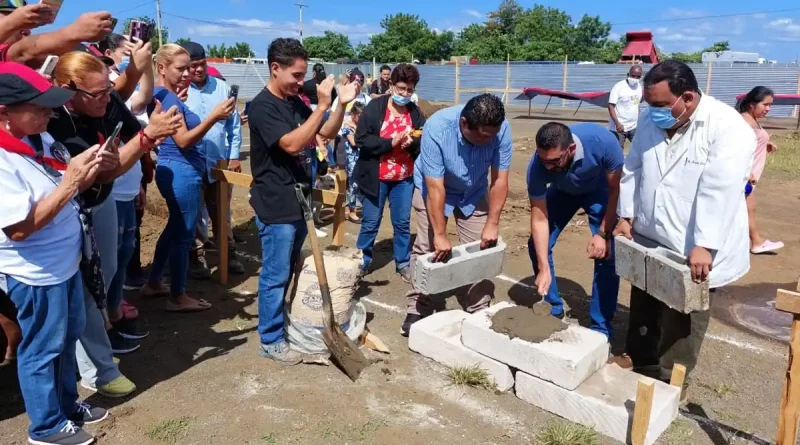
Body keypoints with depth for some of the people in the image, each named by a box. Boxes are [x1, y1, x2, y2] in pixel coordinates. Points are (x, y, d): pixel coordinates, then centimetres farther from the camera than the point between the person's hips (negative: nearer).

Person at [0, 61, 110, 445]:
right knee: (43, 349, 11)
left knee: (68, 337, 23)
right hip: (35, 274, -8)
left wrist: (90, 171, -12)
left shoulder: (41, 139, -1)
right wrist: (69, 183, -30)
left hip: (65, 262, 8)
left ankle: (67, 403, 44)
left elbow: (69, 190, 9)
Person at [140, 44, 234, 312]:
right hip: (182, 172, -11)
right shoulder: (166, 97, -16)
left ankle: (154, 283, 32)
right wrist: (214, 116, -30)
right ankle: (178, 297, 10)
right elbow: (183, 140, -22)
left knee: (175, 228, 20)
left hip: (178, 171, 11)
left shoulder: (168, 96, 14)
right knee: (184, 233, -1)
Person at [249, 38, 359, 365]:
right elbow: (292, 144, -27)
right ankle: (270, 340, 14)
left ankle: (285, 323, 34)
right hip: (276, 205, -8)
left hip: (300, 200, 8)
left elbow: (327, 133, 15)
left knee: (290, 270, 18)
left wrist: (342, 105, -2)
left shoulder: (296, 102, 9)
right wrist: (322, 105, -26)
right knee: (275, 275, 1)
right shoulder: (262, 106, -15)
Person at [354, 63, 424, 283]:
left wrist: (413, 142, -18)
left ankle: (403, 263, 27)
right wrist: (391, 142, -22)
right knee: (370, 222, 9)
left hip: (405, 178, 3)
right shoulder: (374, 107, -9)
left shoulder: (416, 113, 1)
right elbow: (361, 139, -15)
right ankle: (362, 261, 25)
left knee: (402, 222, 12)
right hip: (376, 176, -3)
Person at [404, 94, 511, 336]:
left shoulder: (501, 129, -28)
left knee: (481, 250, -2)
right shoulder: (437, 128, -35)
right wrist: (440, 234, -29)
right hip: (432, 188, -2)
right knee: (427, 250, -3)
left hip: (475, 193, 3)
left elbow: (500, 179, -20)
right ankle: (417, 310, 9)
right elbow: (436, 186, -32)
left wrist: (492, 224, -20)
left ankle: (479, 312, 11)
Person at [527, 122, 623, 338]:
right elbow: (539, 218, -28)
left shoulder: (602, 141, -40)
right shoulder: (537, 165, -35)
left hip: (600, 190, -2)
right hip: (563, 191, 2)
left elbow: (616, 188, -24)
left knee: (607, 255, -14)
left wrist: (603, 234, -25)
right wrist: (543, 269, -33)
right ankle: (552, 309, 14)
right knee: (537, 245, -7)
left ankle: (600, 328, 1)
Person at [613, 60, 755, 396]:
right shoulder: (650, 120, 1)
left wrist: (704, 246, -30)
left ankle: (668, 382, 24)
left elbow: (719, 191, -26)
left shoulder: (728, 127, -19)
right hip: (648, 241, 6)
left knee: (680, 323, 7)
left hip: (692, 250, -6)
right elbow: (632, 170, 9)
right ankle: (638, 362, 40)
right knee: (643, 312, 21)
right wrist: (625, 216, 6)